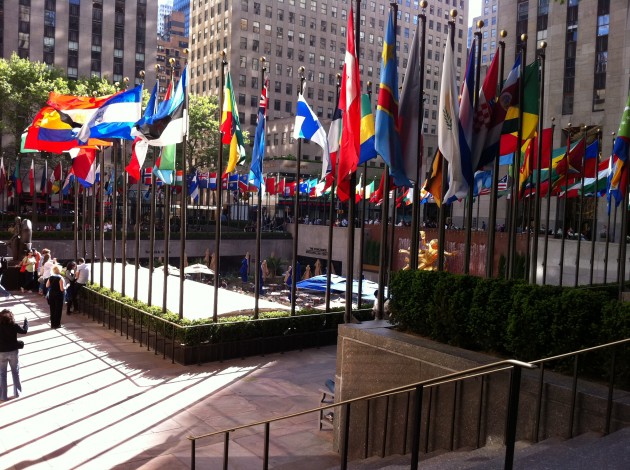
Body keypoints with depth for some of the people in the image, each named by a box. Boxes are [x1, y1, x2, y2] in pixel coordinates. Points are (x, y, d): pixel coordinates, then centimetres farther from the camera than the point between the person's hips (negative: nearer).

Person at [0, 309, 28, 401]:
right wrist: (26, 322, 16)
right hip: (13, 351, 1)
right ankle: (17, 392, 26)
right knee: (15, 372, 17)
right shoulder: (14, 326, -14)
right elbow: (24, 331, 1)